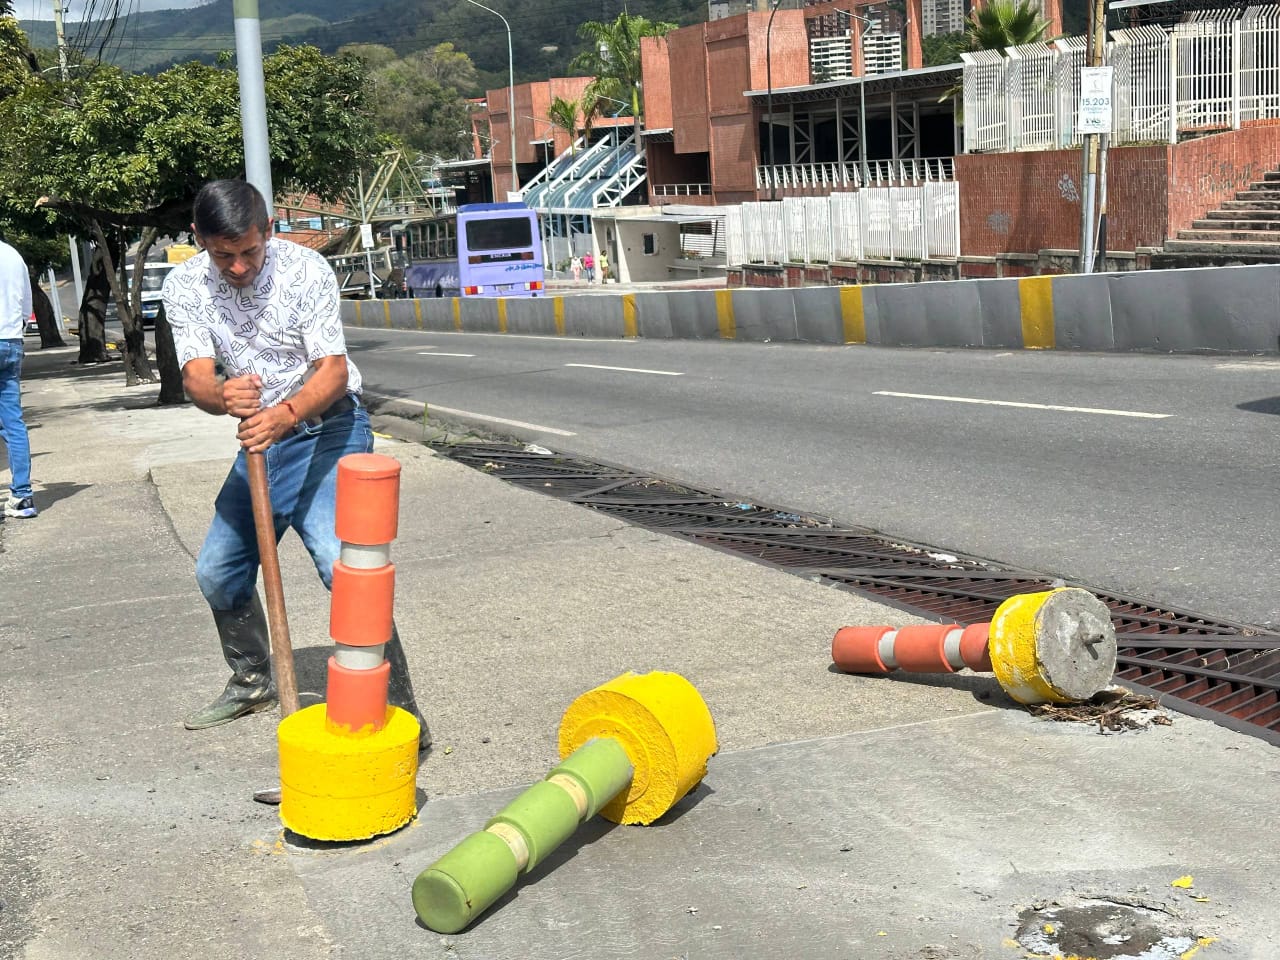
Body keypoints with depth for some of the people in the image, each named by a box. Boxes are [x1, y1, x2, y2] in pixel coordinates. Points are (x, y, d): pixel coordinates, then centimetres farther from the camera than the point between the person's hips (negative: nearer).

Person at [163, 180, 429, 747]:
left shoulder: (306, 270, -18)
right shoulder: (185, 287, -7)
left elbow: (333, 369, -21)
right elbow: (195, 376, -16)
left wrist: (286, 415, -40)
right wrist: (221, 396, -41)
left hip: (329, 428, -6)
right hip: (261, 435, 6)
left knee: (341, 562, -25)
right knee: (217, 572, 12)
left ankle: (401, 715, -20)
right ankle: (253, 682, 38)